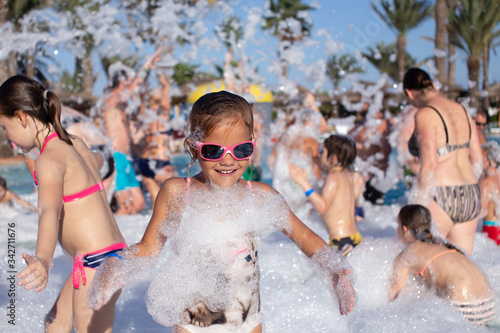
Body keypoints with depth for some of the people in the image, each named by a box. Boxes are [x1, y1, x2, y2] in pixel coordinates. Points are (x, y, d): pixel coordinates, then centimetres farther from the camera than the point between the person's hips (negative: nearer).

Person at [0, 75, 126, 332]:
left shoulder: (50, 159, -17)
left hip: (97, 262, -10)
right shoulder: (75, 145, 10)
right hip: (113, 254, 10)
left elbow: (50, 211, -35)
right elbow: (95, 160, 36)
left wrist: (43, 261, -52)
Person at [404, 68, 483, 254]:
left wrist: (418, 209, -16)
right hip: (471, 196, 8)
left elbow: (430, 165, -19)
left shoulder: (425, 114, -11)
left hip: (440, 196, -7)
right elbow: (478, 160, 16)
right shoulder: (462, 110, 12)